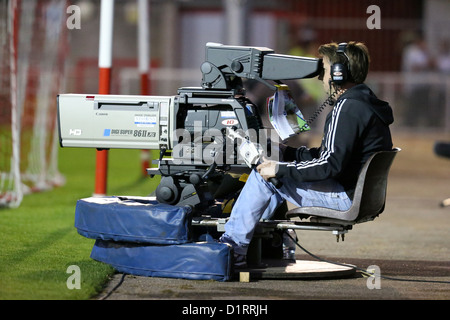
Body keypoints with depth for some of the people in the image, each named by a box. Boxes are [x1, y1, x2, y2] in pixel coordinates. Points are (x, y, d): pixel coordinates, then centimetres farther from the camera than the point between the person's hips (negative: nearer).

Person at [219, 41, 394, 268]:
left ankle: (232, 247, 0)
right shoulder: (363, 103, 16)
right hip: (360, 194, 11)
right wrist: (289, 153, 18)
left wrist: (280, 169, -19)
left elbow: (331, 164, -25)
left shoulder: (347, 108, -18)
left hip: (346, 196, -11)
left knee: (262, 176, -7)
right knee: (272, 173, 22)